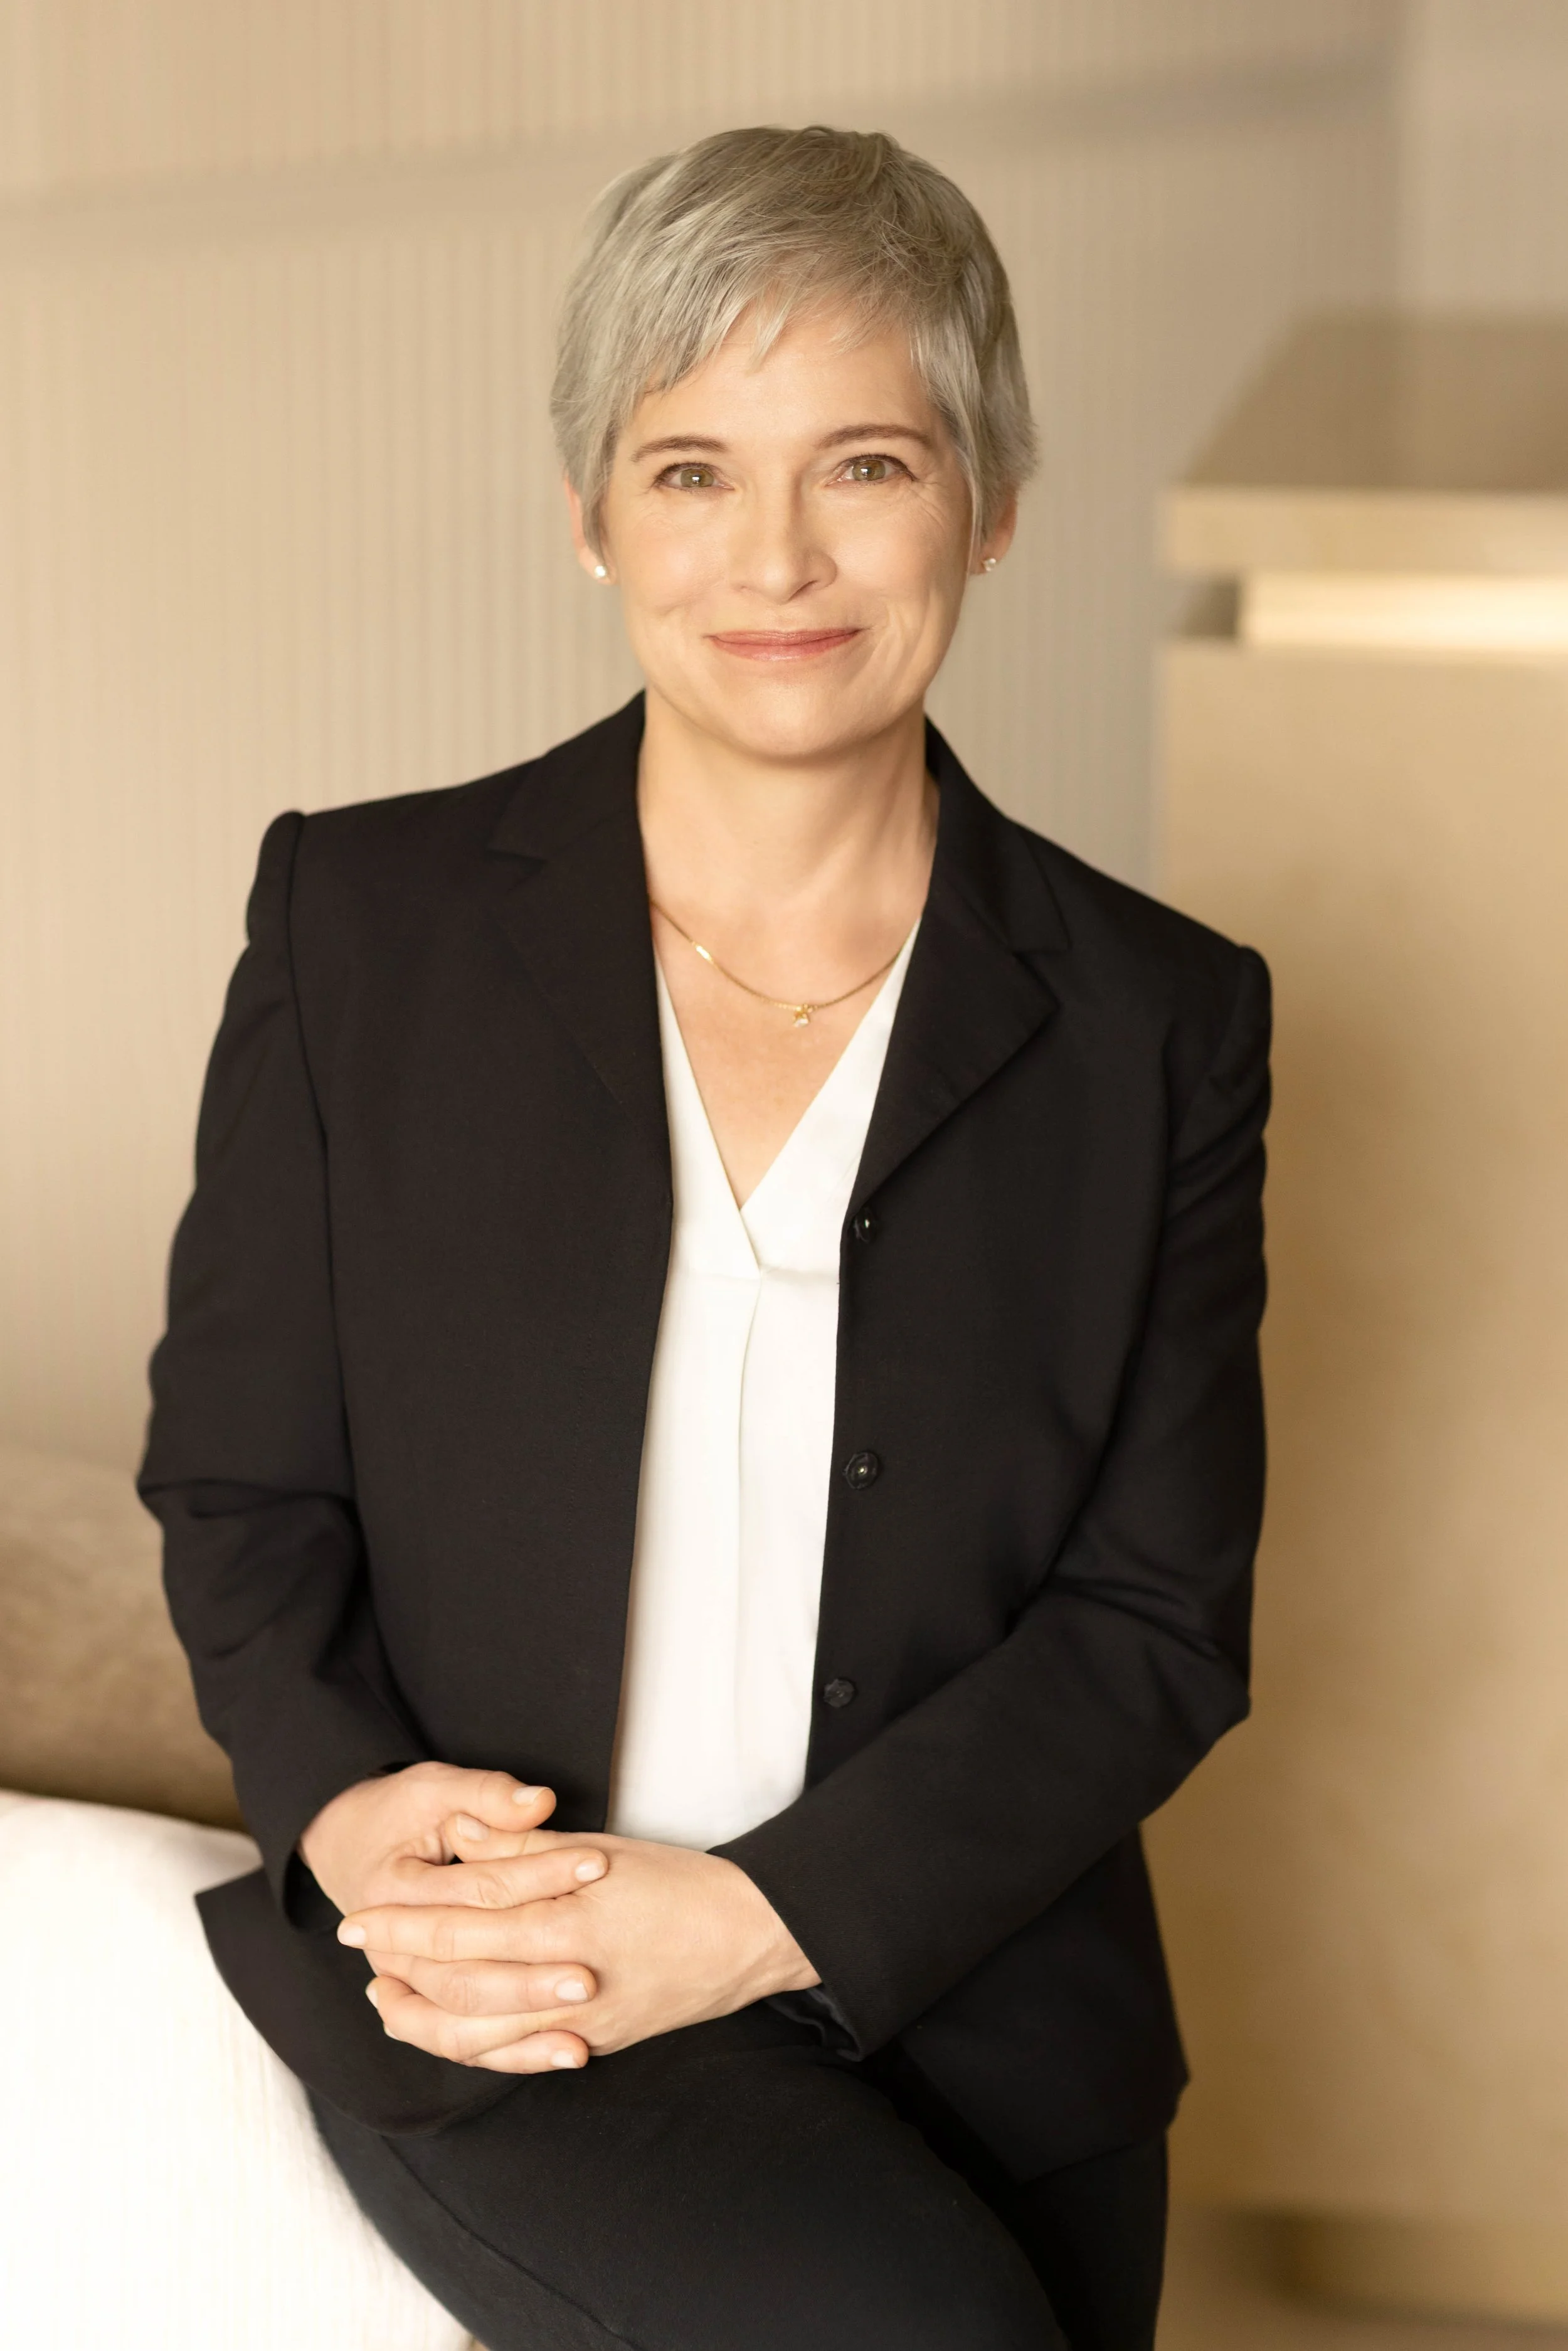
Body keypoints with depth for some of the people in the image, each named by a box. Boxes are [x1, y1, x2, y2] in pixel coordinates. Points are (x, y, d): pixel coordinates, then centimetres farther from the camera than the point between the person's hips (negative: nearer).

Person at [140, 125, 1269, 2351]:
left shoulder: (1159, 1024, 0)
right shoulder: (363, 917, 0)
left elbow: (1159, 1619, -3)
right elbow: (238, 1487, 3)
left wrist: (751, 1917, -15)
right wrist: (353, 1821, -16)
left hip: (978, 2036, 2)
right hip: (487, 2002, -2)